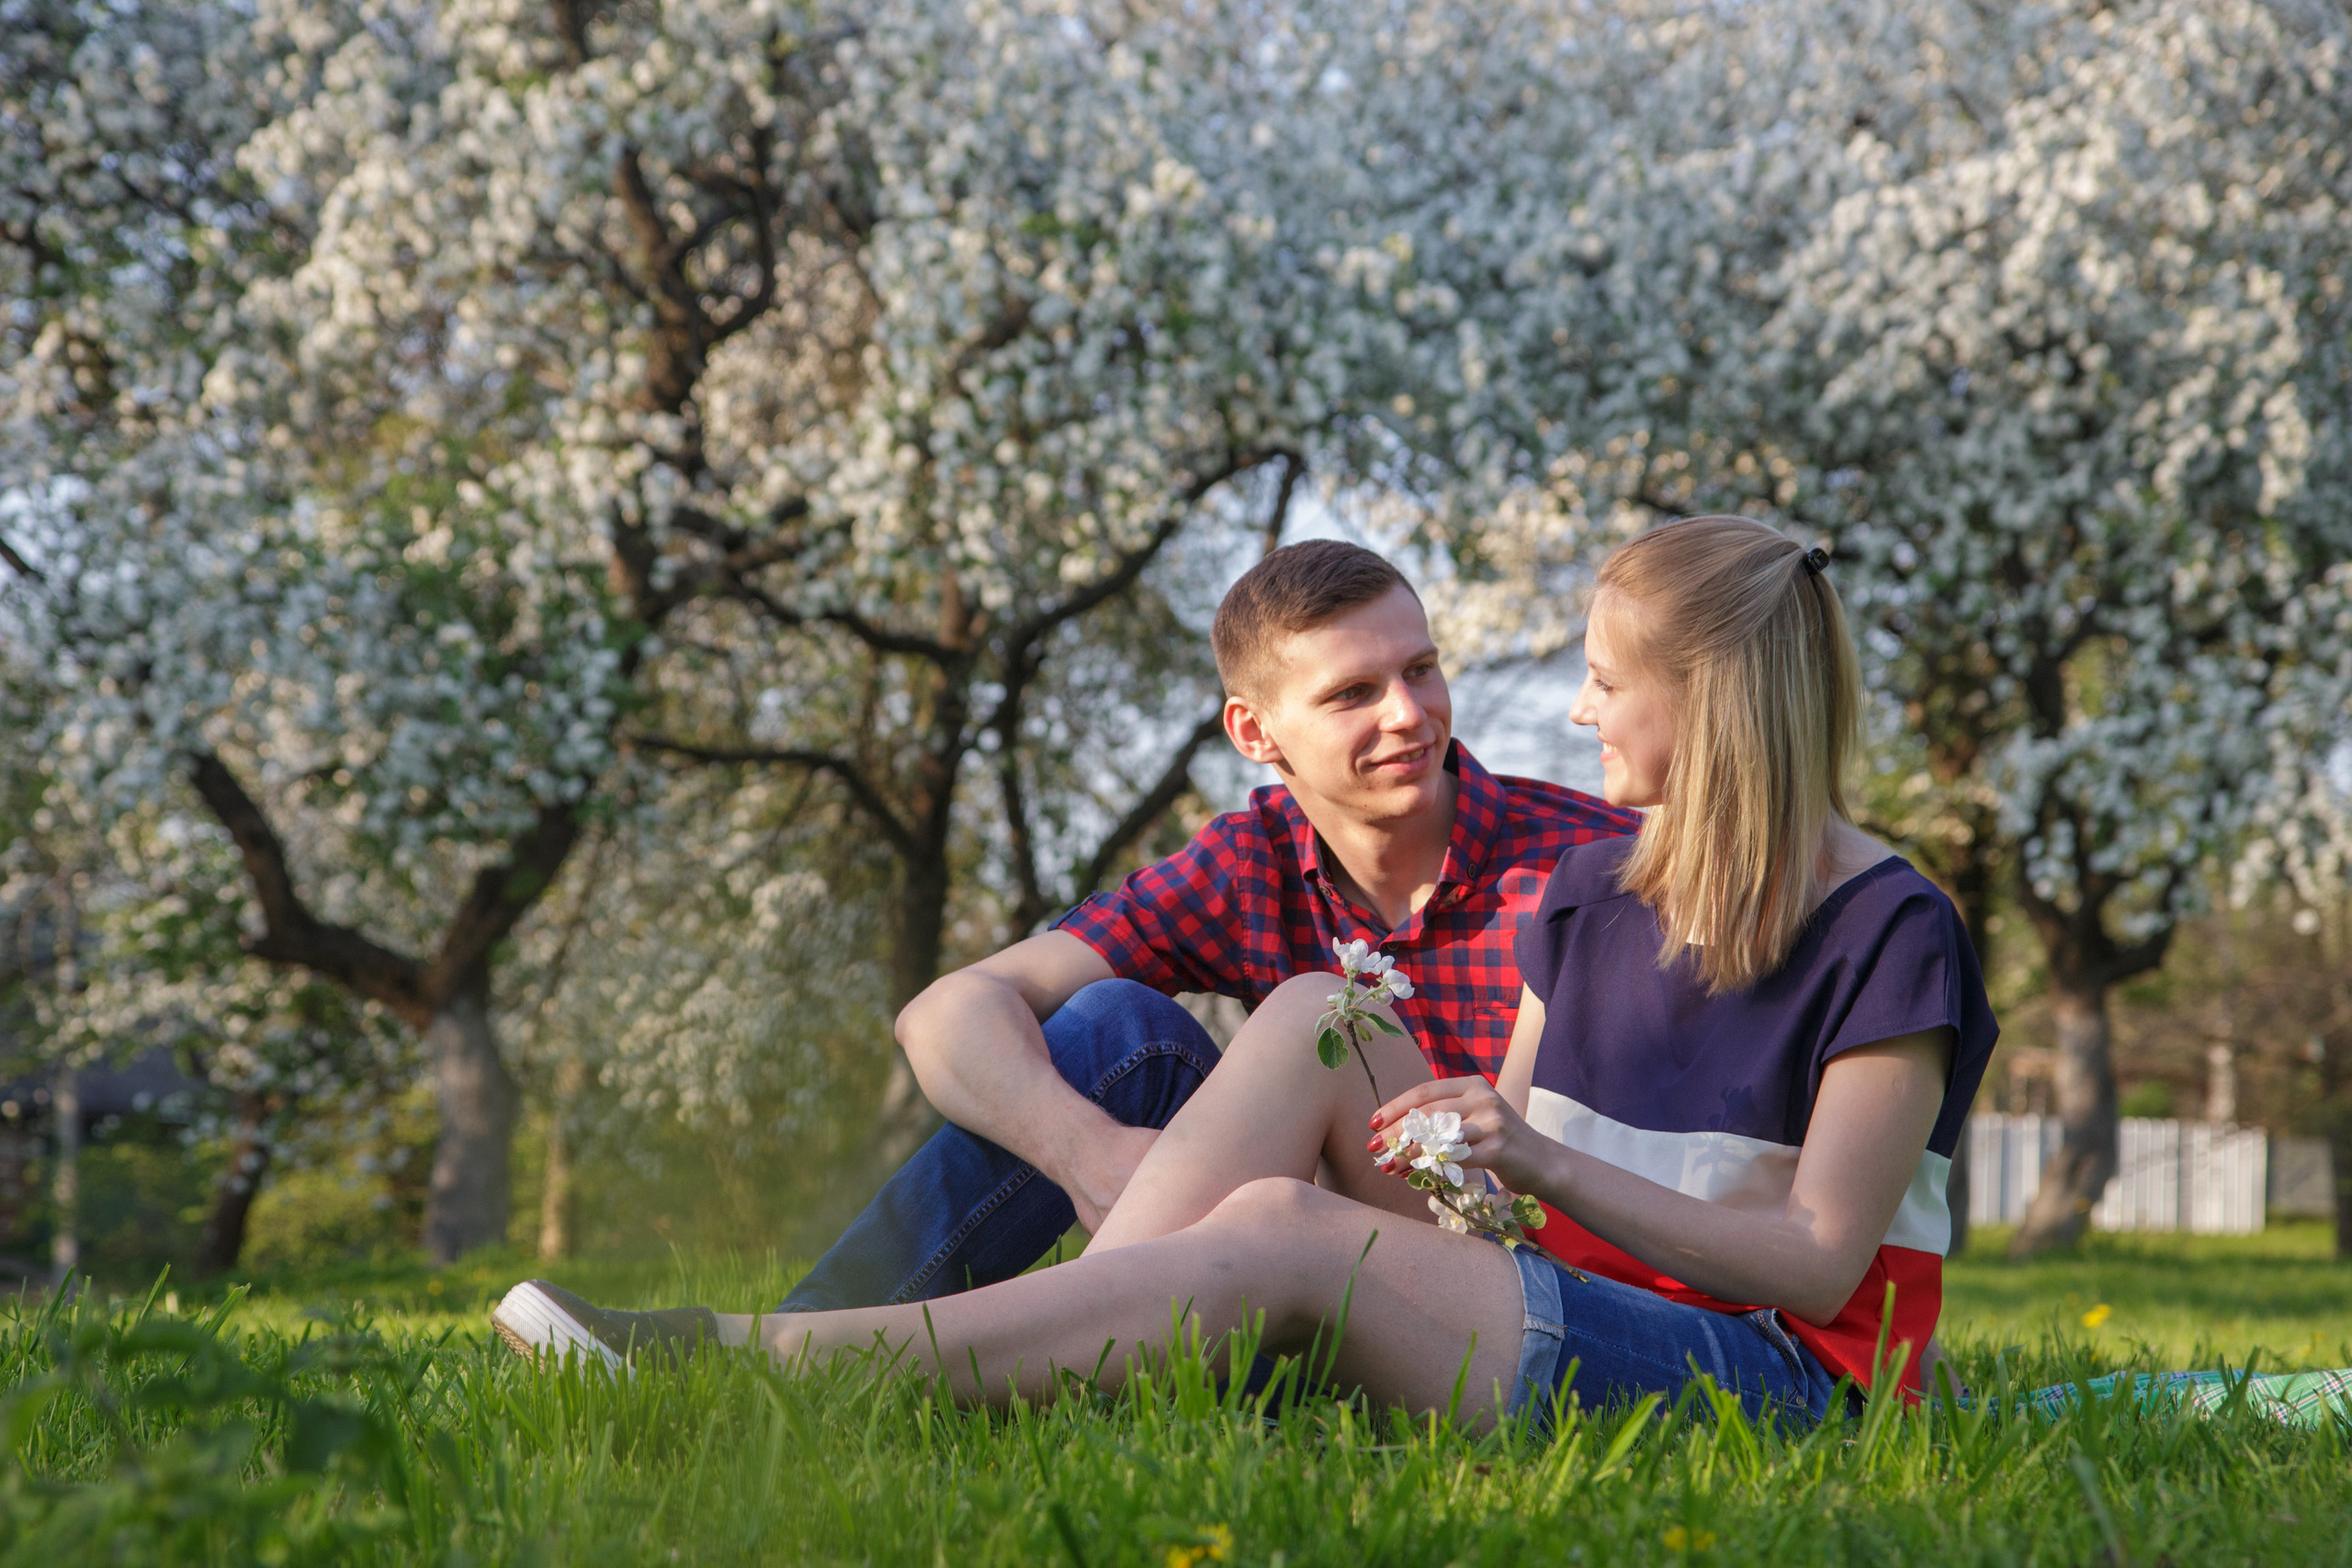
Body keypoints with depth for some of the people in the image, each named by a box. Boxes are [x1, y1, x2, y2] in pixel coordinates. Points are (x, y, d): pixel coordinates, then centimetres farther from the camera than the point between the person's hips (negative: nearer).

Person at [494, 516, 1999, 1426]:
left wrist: (1548, 1165, -20)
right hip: (1560, 1322, 7)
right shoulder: (1587, 891, 17)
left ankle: (755, 1359, -33)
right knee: (1316, 1018, -11)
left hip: (1765, 1377, -7)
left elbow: (1819, 1260, -11)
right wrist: (1429, 1134, -8)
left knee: (1287, 1238, -28)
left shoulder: (1888, 936, -6)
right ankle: (1055, 1371, -26)